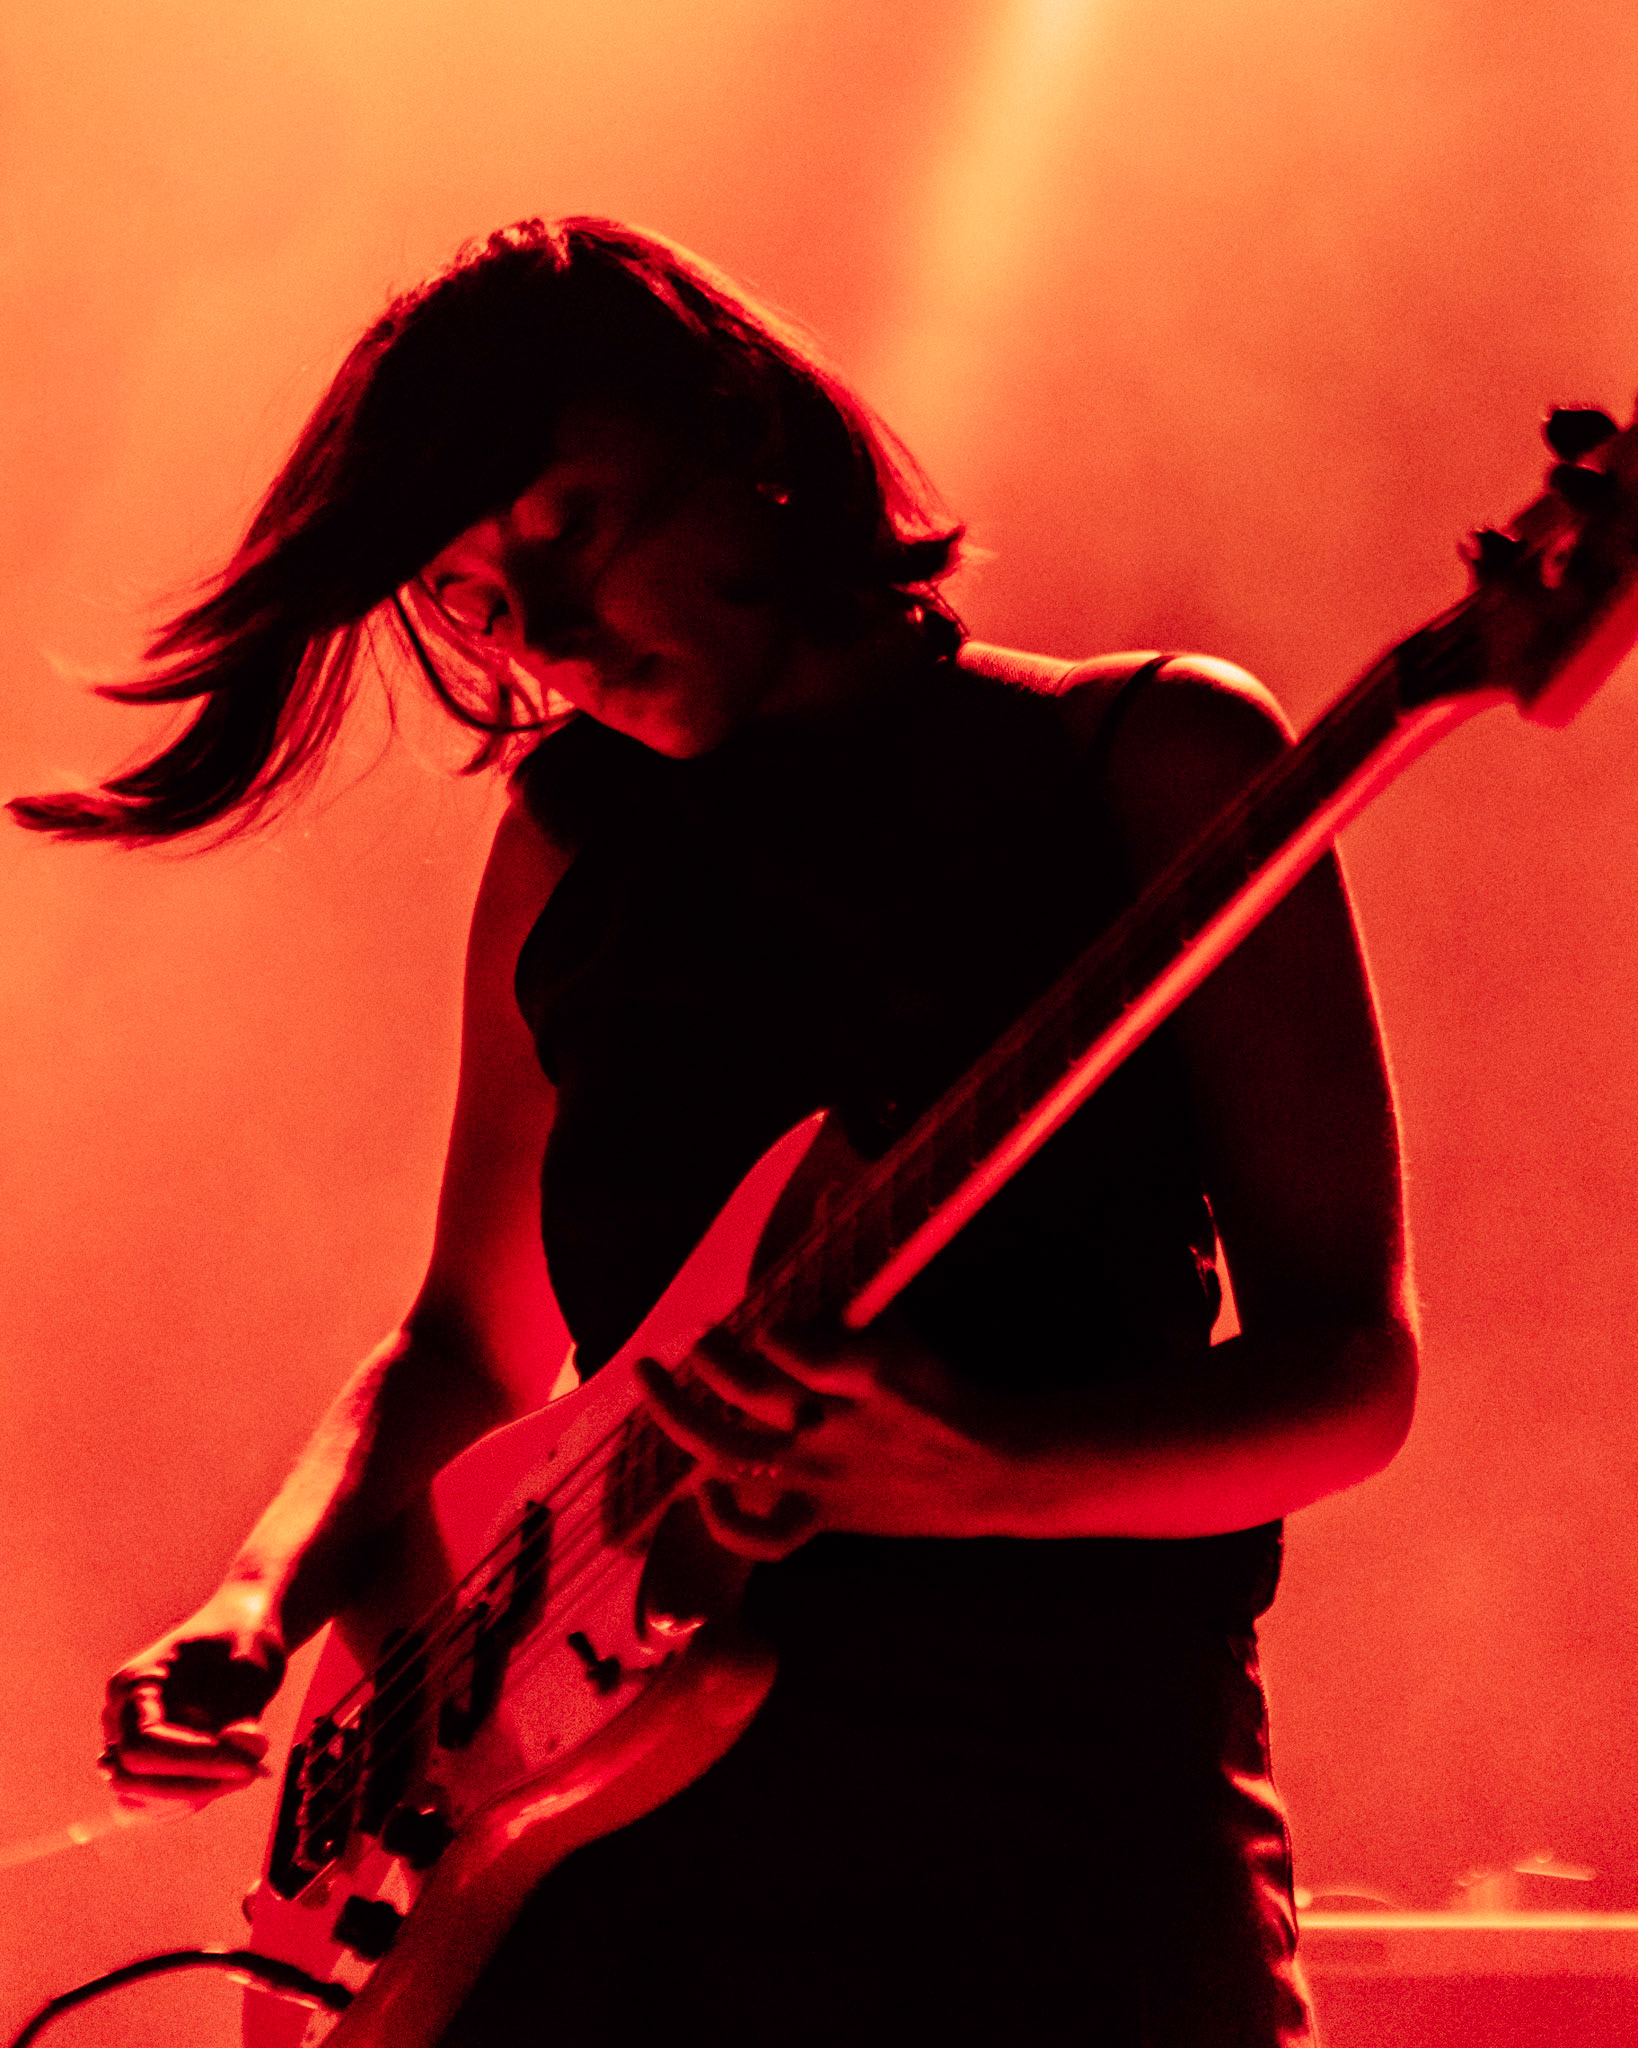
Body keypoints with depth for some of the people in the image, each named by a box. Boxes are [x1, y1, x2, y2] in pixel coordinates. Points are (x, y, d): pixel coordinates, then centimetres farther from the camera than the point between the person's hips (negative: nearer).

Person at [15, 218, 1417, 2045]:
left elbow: (1350, 1367, -3)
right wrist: (263, 1604, 6)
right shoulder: (572, 839, 15)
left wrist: (980, 1477, -20)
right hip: (634, 1838, 4)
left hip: (1065, 1844, -4)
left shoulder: (1147, 756, 1)